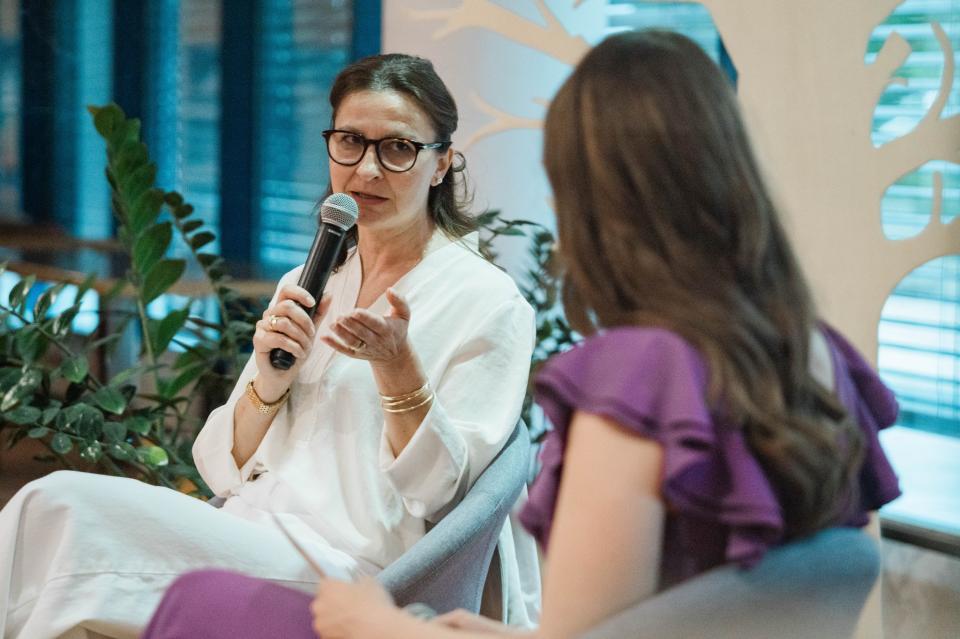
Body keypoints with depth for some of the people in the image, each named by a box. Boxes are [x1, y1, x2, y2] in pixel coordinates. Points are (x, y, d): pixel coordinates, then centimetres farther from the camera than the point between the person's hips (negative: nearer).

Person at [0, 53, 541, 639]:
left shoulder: (489, 304, 0)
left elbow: (438, 493, -7)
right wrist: (269, 382, -5)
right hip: (246, 538, 6)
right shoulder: (306, 286, 18)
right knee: (55, 500, -22)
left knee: (62, 506, -23)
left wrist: (397, 366, -21)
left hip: (347, 567, -6)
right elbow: (223, 469, 13)